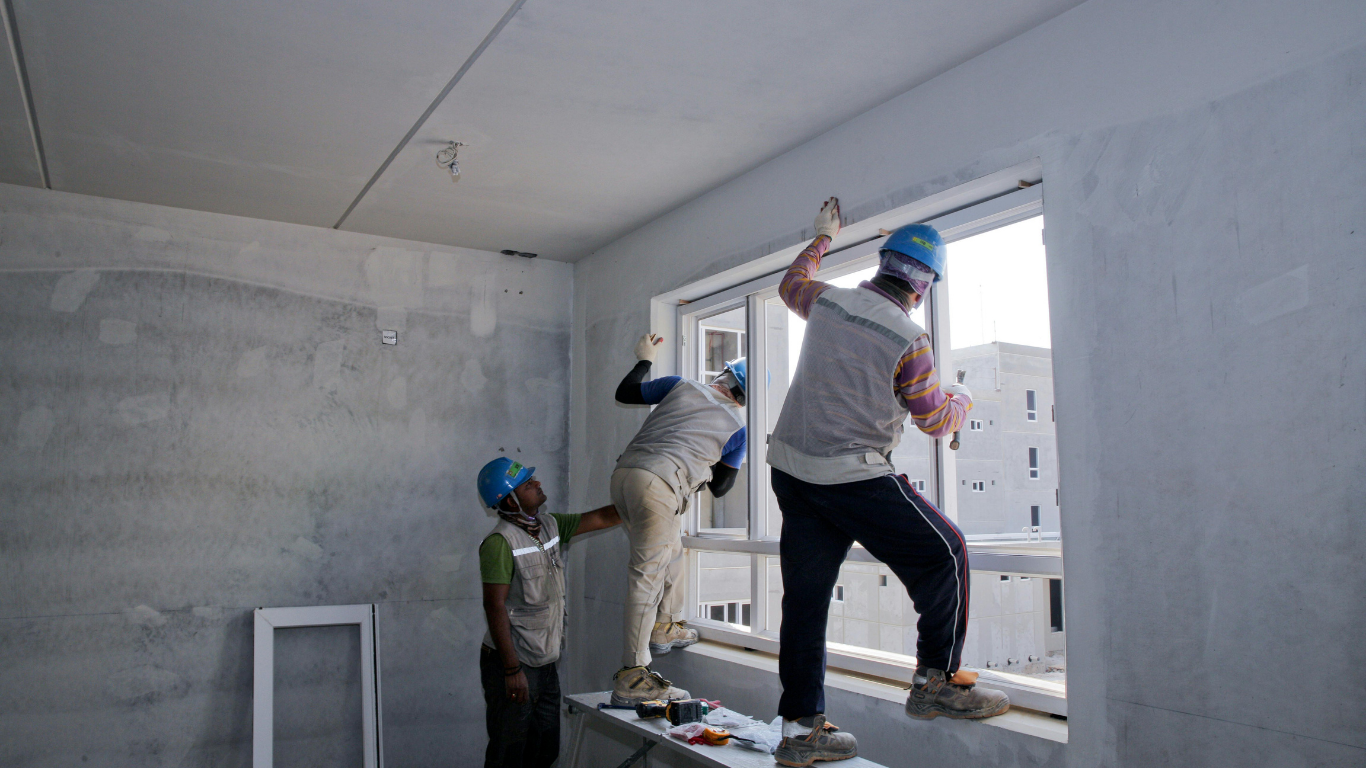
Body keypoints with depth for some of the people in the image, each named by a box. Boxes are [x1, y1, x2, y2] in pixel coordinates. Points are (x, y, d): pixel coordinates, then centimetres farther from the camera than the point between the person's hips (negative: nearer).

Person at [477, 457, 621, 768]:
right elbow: (495, 607, -20)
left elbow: (604, 517, 11)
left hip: (545, 663, 8)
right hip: (512, 663, -8)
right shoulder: (500, 542, -17)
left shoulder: (551, 526, 6)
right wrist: (512, 670, -21)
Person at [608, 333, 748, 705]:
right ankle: (631, 677, -9)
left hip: (623, 472, 6)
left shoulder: (681, 385, 19)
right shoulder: (737, 426, 14)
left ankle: (666, 626, 41)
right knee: (647, 573, -8)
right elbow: (719, 486, 20)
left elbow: (625, 393, 26)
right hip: (659, 483, -6)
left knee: (671, 550, 26)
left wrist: (644, 359, 41)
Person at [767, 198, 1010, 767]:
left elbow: (791, 284, 29)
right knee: (943, 552, 11)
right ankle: (936, 683, 17)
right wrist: (962, 398, 23)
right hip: (855, 478, -7)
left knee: (805, 593, 9)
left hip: (790, 467, 7)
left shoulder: (827, 301, 4)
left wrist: (821, 238, 44)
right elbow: (936, 420, 0)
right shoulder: (909, 341, -10)